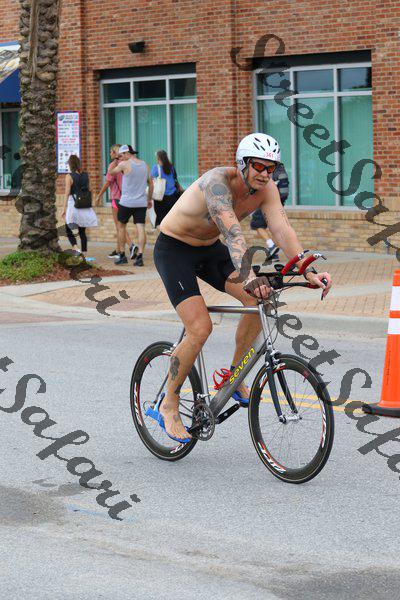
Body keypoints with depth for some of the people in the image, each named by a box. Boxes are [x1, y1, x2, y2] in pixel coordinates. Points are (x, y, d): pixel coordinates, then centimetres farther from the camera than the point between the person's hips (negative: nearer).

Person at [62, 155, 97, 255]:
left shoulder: (69, 176, -9)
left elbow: (67, 193, -11)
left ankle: (75, 248, -16)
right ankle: (84, 252, 10)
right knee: (82, 231, 12)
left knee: (68, 229, 5)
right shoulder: (85, 175, 5)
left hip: (73, 204, -5)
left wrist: (64, 208, -8)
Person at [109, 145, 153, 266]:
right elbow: (151, 184, 12)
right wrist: (149, 199, 21)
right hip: (141, 202, 4)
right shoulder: (145, 165, 7)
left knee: (121, 226, 12)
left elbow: (111, 173, 6)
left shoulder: (125, 164, -10)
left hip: (127, 201, -4)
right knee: (141, 228, 0)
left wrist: (115, 164, 23)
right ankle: (139, 257, -9)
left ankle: (122, 255, 13)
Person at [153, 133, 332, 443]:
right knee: (200, 329, -19)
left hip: (209, 249, 7)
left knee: (259, 301, -14)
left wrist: (309, 272, -39)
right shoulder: (218, 181, -32)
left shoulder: (266, 189, -12)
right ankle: (169, 405, -2)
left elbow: (283, 230, -23)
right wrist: (248, 276, -60)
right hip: (174, 249, -7)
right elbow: (233, 232, -47)